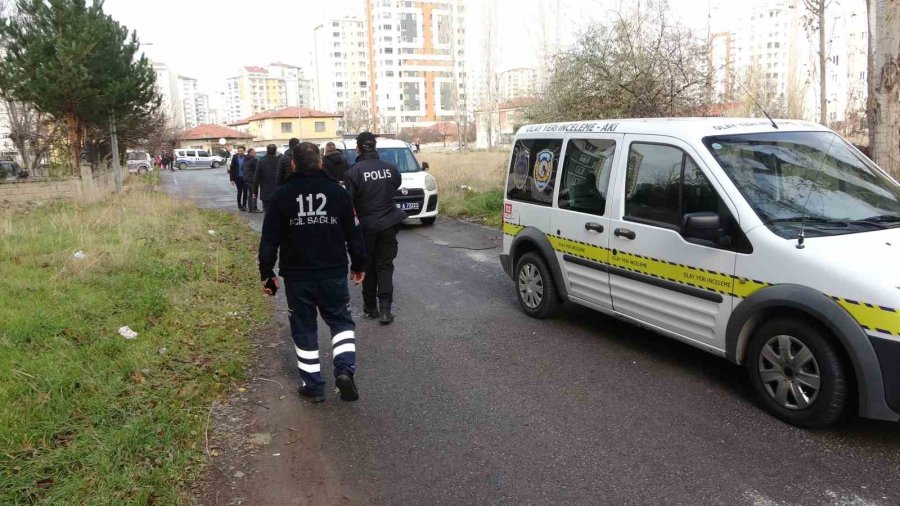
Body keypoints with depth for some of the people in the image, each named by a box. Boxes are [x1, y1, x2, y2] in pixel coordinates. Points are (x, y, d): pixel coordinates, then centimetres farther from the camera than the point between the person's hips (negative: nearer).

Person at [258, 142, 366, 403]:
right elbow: (354, 234, 3)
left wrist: (267, 274, 6)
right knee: (341, 321, 16)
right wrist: (358, 265, 15)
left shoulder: (282, 196, -5)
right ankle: (345, 369, -5)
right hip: (333, 274, 0)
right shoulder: (337, 191, -2)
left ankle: (313, 386, 17)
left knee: (304, 329, 12)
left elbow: (269, 241, -4)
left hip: (297, 277, 0)